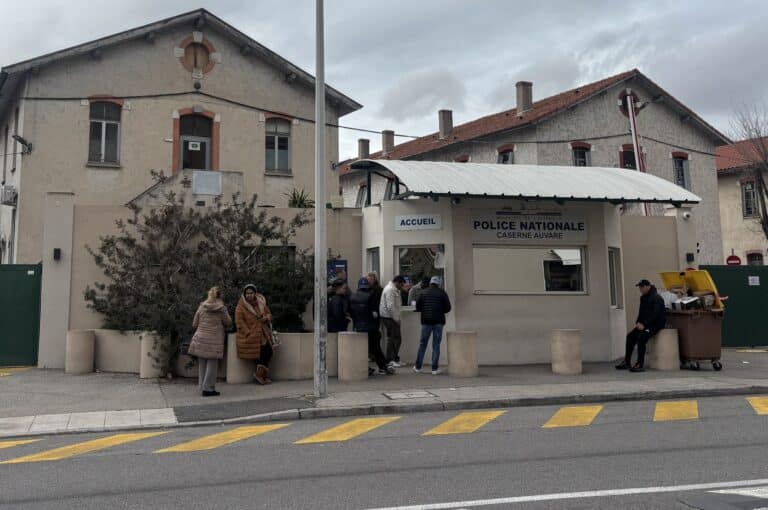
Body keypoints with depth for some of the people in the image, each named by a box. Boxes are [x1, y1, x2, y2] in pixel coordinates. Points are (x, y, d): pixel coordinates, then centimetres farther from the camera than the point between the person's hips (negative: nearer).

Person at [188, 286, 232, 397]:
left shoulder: (202, 306, 3)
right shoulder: (222, 308, -6)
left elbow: (194, 324, 8)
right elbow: (228, 322, 5)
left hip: (200, 339, 4)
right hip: (214, 340, -4)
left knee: (202, 364, 11)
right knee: (212, 364, 1)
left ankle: (203, 387, 17)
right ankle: (208, 388, 0)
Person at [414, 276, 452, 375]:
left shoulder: (423, 293, 3)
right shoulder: (442, 293, -2)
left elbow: (417, 307, 4)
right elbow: (448, 308, -3)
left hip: (426, 321, 1)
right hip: (438, 322, -1)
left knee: (422, 344, 10)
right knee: (436, 345, 3)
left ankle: (418, 367, 14)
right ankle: (434, 369, 2)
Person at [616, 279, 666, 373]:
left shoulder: (656, 298, -16)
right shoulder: (643, 298, 12)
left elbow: (655, 314, -23)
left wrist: (644, 325, -25)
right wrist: (638, 322, 2)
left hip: (656, 324, -9)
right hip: (645, 324, 9)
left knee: (641, 338, -27)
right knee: (630, 336, -1)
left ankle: (640, 364, -24)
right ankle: (627, 362, 4)